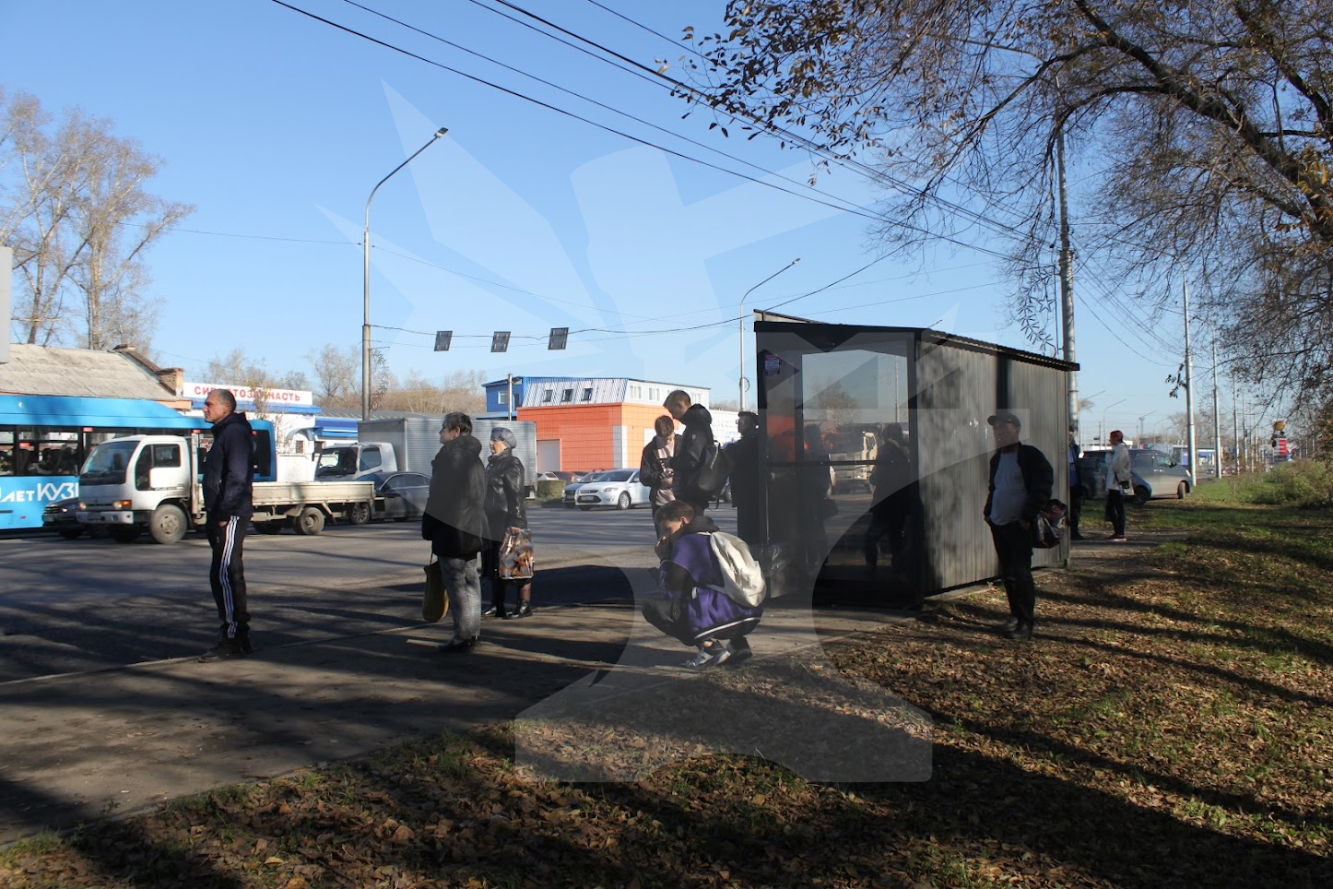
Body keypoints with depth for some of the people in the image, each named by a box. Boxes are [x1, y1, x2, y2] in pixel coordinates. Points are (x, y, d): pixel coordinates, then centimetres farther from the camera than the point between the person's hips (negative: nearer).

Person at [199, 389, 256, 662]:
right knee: (225, 576, 12)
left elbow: (237, 477, -21)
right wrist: (213, 513, 17)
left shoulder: (235, 432, -11)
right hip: (222, 516, 11)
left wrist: (224, 513, -23)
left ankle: (233, 640, -10)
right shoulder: (224, 433, 21)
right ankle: (239, 638, 18)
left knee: (224, 576, -11)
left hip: (231, 516, -11)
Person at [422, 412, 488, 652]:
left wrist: (428, 529, -6)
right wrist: (474, 526, 20)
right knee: (470, 581, 15)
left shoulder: (449, 455, -13)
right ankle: (472, 632, 22)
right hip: (472, 530, 9)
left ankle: (463, 636, -2)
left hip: (451, 530, -9)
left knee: (456, 584, -4)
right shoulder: (474, 457, 14)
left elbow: (438, 496, -15)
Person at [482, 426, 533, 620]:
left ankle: (525, 606, 1)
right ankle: (496, 606, 18)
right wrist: (484, 521, 21)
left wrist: (515, 522, -24)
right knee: (493, 566, 11)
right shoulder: (492, 463, 17)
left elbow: (516, 494, -18)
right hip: (492, 524, 9)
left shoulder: (512, 464, -11)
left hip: (508, 524, -9)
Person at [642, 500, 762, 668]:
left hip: (722, 615, -9)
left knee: (652, 608, -4)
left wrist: (665, 560, 10)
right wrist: (667, 559, 22)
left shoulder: (686, 543, -3)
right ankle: (735, 643, 13)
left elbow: (671, 592, -4)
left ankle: (710, 646, -10)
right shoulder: (712, 540, 25)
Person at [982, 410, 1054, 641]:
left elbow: (1043, 487, -15)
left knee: (1020, 573, -8)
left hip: (1018, 526, -7)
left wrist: (1028, 516, -18)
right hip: (998, 524, 8)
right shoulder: (997, 458, 16)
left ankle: (1026, 622, -2)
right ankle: (1017, 615, 21)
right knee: (1007, 573, 11)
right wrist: (988, 511, 13)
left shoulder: (1030, 456, -8)